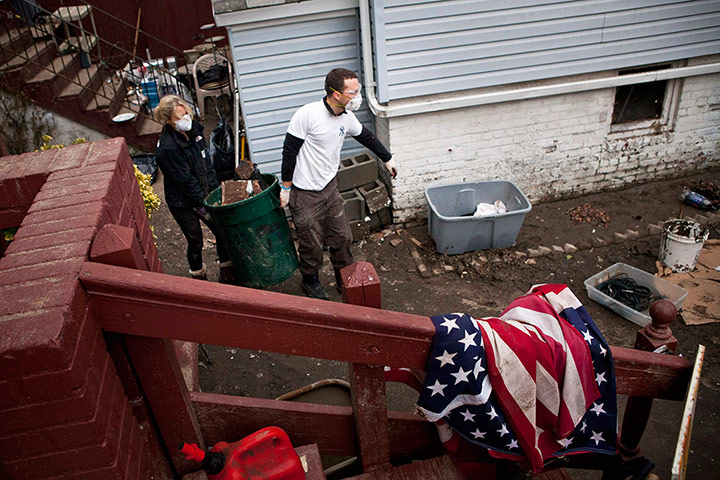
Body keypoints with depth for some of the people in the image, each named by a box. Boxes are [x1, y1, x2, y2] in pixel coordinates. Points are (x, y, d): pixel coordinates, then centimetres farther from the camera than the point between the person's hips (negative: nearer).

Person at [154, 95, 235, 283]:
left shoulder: (194, 130, -4)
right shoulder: (167, 148, -26)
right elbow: (185, 180, -22)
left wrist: (215, 191, 1)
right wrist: (203, 206, -16)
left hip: (204, 194, 7)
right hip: (183, 203, -6)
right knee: (195, 241, 9)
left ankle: (227, 273, 33)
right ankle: (199, 277, 35)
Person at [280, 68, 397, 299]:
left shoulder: (346, 117, 0)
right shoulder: (307, 114, -21)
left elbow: (366, 136, 20)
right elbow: (289, 151, -16)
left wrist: (387, 158, 29)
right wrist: (286, 187, -12)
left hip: (330, 187, 6)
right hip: (305, 194, -6)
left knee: (342, 237, 14)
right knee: (312, 244, 8)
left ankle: (345, 279, 36)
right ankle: (310, 281, 35)